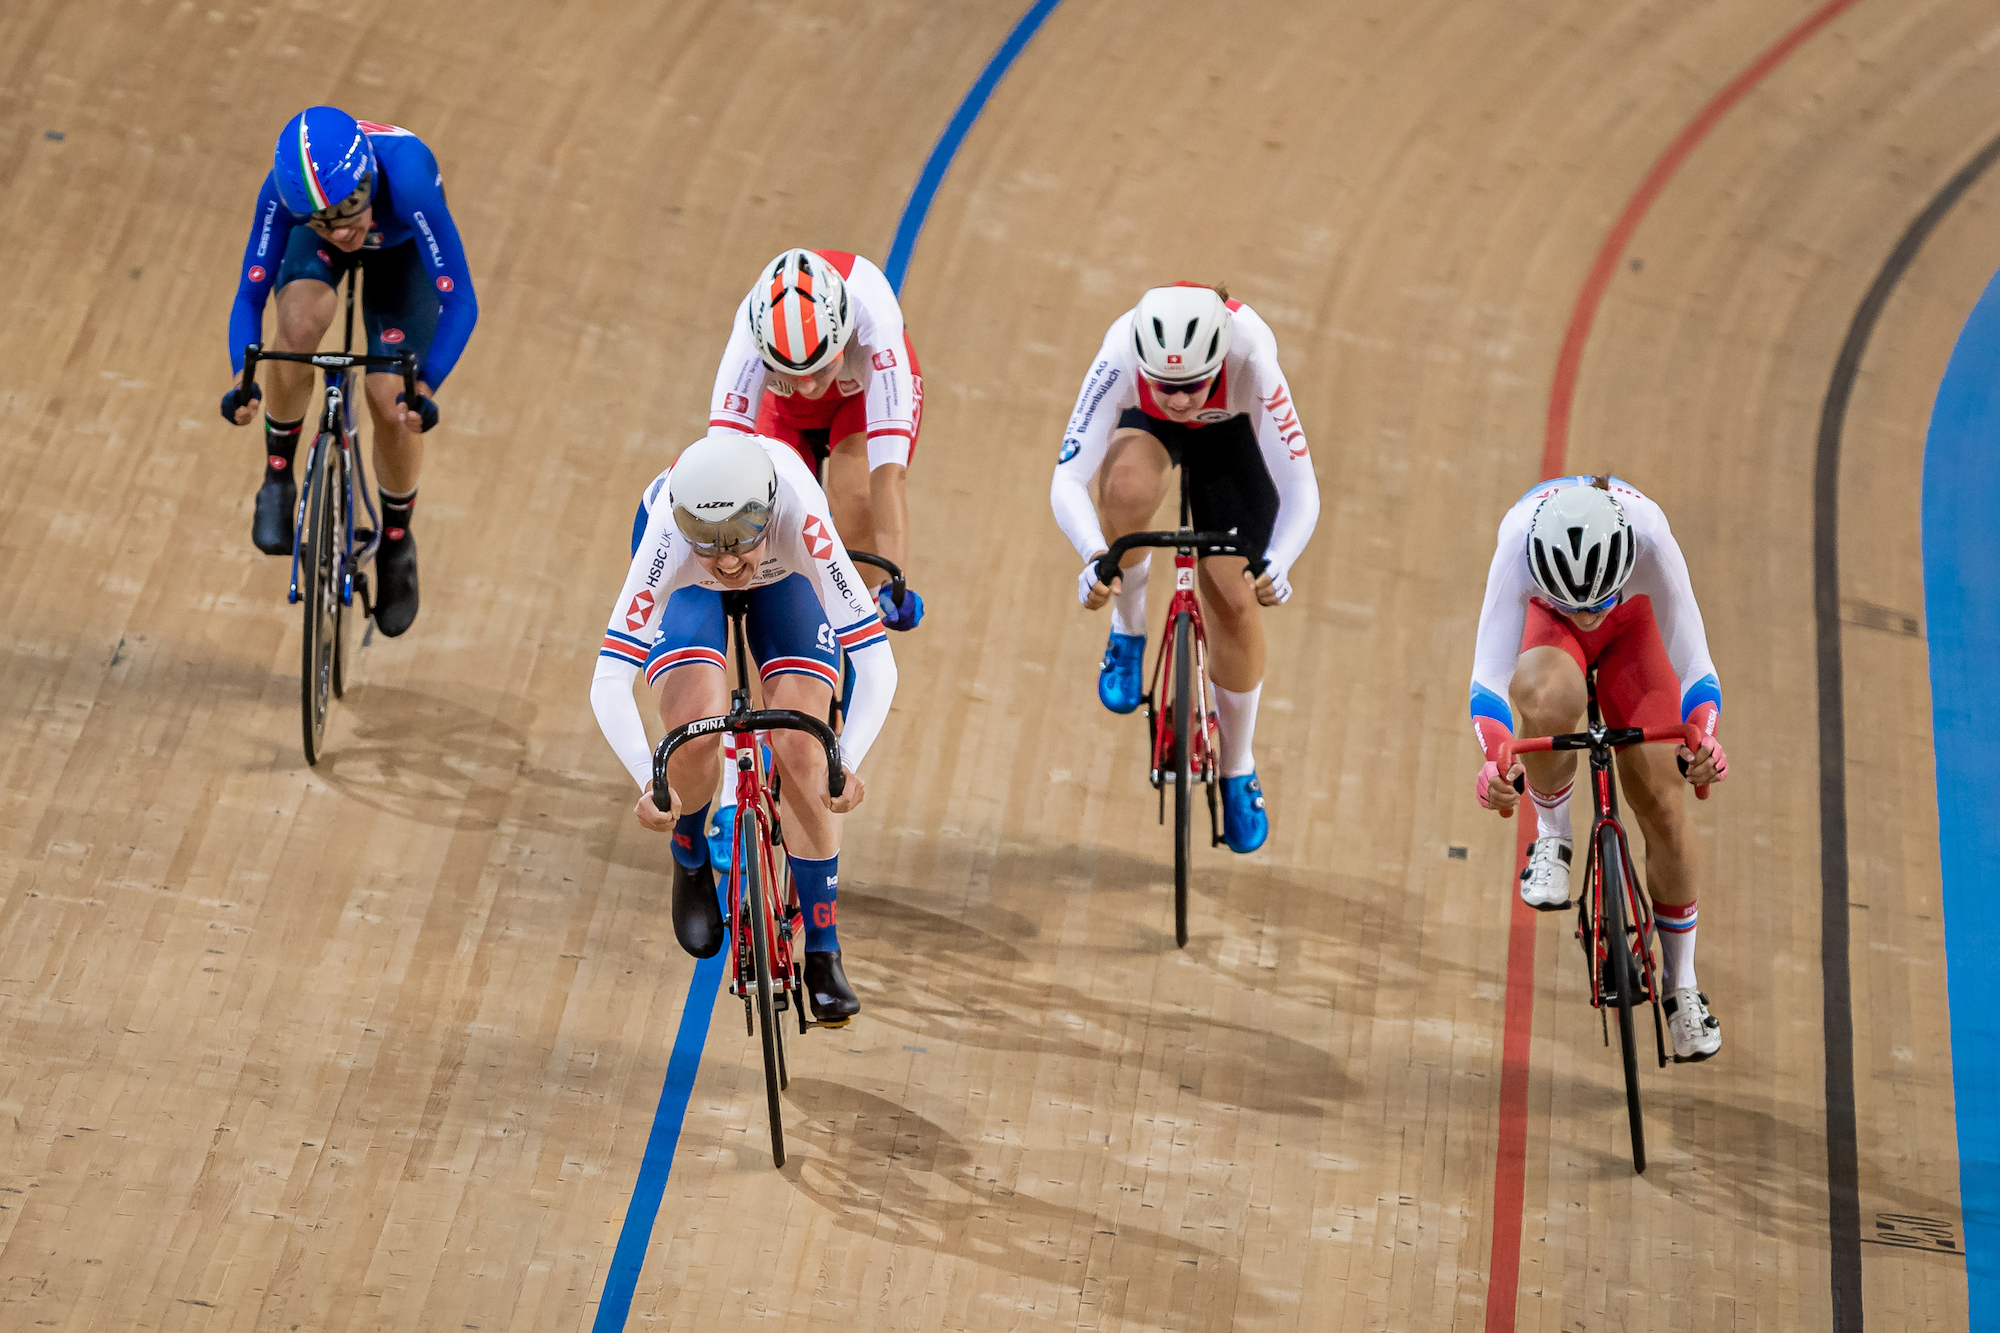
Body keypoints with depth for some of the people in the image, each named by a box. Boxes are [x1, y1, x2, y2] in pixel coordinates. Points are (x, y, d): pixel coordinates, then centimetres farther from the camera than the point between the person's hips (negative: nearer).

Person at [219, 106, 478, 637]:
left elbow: (459, 299, -43)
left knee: (391, 402, -12)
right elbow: (250, 295, -31)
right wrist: (243, 376, -47)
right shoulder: (283, 192, -39)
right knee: (300, 323, -33)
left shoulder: (406, 179, -46)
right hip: (314, 248, 1)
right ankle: (277, 479, -8)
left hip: (401, 247, -1)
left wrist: (425, 385, -55)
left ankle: (396, 538, 18)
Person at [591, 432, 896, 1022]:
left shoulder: (799, 519, -43)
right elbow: (609, 681, -43)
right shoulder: (669, 538, -42)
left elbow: (876, 661, -42)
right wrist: (648, 782, -55)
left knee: (801, 753, -15)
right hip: (690, 587, 0)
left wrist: (846, 764, -52)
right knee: (698, 734, -23)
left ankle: (824, 951, 0)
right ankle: (691, 863, 10)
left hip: (782, 577, 0)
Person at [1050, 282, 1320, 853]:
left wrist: (1276, 564, -58)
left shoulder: (1250, 361, -42)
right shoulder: (1121, 357, -41)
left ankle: (1238, 773, 17)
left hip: (1229, 430, 0)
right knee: (1128, 489, -36)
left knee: (1234, 602, -6)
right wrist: (1094, 557, -61)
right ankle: (1128, 633, -6)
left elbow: (1300, 490, -40)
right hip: (1143, 423, 0)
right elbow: (1067, 480, -43)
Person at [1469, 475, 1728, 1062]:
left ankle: (1682, 986, 15)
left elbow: (1694, 667, -37)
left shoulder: (1650, 541, -41)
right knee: (1550, 702, -38)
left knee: (1660, 801, -5)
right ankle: (1553, 836, -8)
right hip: (1542, 621, -1)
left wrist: (1702, 737, -56)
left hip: (1632, 623, 1)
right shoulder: (1518, 545, -42)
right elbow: (1489, 676, -42)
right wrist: (1496, 757, -59)